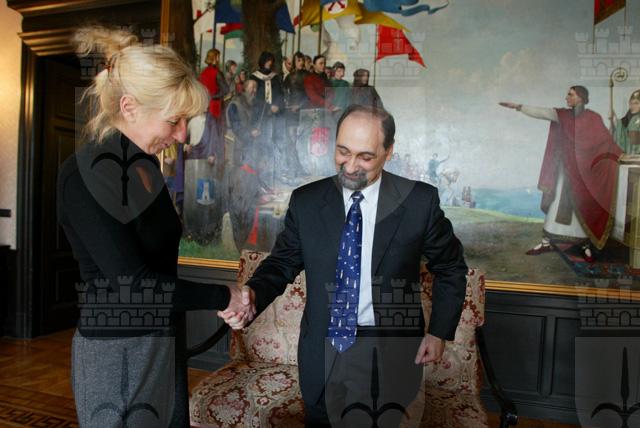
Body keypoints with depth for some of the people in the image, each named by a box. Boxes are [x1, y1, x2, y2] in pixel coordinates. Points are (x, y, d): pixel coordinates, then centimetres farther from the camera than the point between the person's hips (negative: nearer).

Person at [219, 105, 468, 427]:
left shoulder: (419, 200, -10)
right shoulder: (306, 201, -5)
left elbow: (451, 268, 1)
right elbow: (282, 263, -1)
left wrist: (439, 331, -3)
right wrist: (252, 294, -21)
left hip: (390, 352, -1)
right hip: (323, 350, 2)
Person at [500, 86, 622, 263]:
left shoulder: (593, 118, -3)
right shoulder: (562, 115, 4)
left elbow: (606, 140, -2)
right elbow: (542, 112, -5)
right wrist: (519, 107, -14)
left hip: (583, 169, -3)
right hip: (564, 168, 3)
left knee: (584, 205, 2)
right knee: (555, 203, 4)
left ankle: (585, 245, 13)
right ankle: (546, 242, 10)